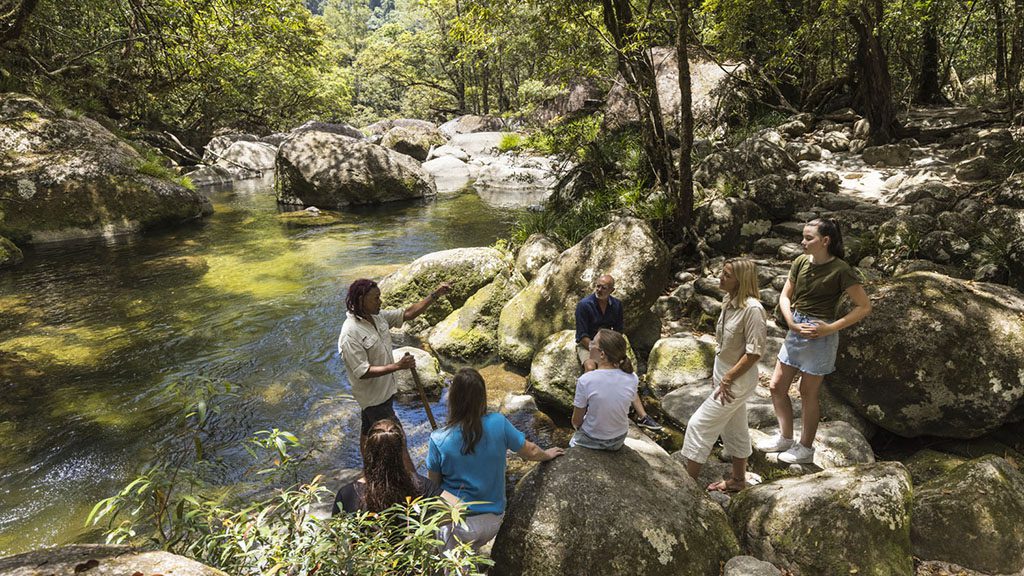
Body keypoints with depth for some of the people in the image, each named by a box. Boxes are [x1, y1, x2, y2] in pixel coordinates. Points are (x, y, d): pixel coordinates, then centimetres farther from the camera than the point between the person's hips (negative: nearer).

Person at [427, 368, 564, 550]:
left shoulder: (439, 440, -22)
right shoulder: (498, 423, -18)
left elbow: (433, 482, -5)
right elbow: (530, 451, -2)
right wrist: (547, 454, 20)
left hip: (459, 522, -4)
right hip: (494, 520, 4)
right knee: (469, 550, 32)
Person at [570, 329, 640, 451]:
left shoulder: (585, 380, -27)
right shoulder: (632, 379, -18)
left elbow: (576, 421, -15)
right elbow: (623, 410, -1)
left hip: (592, 441, -3)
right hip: (619, 441, 3)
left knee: (573, 442, 30)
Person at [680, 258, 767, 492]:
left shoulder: (752, 309, -26)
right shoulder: (729, 302, 0)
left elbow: (754, 352, -24)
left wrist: (728, 379, -19)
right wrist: (719, 375, 13)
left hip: (738, 380, -8)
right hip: (725, 374, 8)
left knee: (699, 425, -3)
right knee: (734, 428, 21)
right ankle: (737, 480, 38)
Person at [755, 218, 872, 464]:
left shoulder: (840, 270, -16)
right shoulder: (801, 262, 1)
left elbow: (864, 306, -12)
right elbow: (785, 296, 7)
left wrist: (830, 328, -17)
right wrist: (792, 323, -9)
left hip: (819, 335, -6)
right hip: (796, 330, 6)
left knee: (808, 393, 7)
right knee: (777, 386, 11)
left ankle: (805, 448, 26)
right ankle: (785, 438, 30)